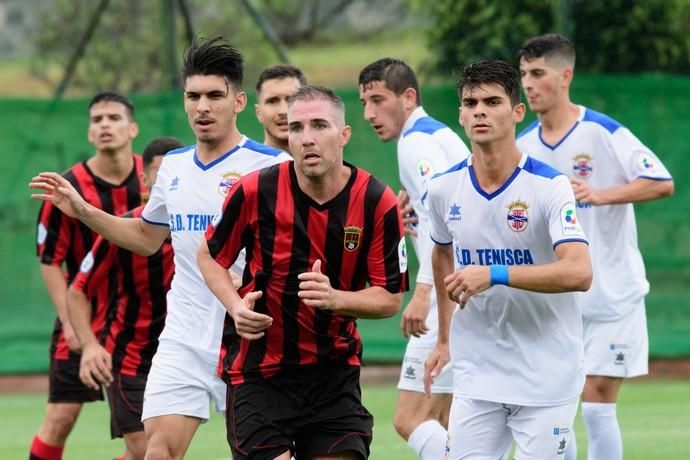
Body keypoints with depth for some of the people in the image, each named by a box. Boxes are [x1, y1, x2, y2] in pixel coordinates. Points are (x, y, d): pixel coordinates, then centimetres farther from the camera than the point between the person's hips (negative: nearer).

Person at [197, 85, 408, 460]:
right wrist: (236, 305, -13)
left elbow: (390, 298, -5)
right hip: (257, 370, -2)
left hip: (335, 370, 2)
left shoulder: (378, 203, -9)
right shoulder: (256, 191, -11)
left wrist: (334, 298, -24)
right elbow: (210, 255, 6)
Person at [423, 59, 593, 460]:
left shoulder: (549, 186, -13)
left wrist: (494, 274, -30)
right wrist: (445, 339, 25)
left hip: (547, 378, -4)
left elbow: (579, 273, -25)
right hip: (476, 377, 4)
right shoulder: (444, 189, 2)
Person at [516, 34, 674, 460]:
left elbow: (662, 182, -15)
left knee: (597, 402, -6)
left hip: (610, 293, -5)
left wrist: (600, 194, -27)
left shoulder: (602, 132, -11)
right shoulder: (523, 145, 5)